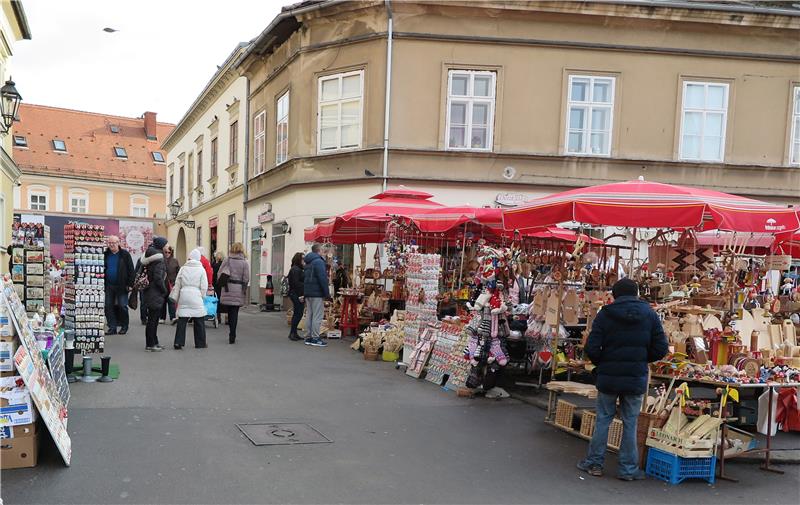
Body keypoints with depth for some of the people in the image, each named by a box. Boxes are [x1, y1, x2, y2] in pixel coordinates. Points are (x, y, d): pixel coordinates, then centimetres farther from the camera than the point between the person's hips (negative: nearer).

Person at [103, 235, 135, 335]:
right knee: (108, 306, 3)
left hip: (121, 286, -4)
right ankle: (112, 327, 11)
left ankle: (124, 326, 13)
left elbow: (131, 270, -4)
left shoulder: (125, 254, -3)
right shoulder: (105, 255, 7)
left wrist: (130, 284, -9)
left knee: (122, 306, -1)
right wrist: (102, 284, 5)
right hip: (108, 285, 4)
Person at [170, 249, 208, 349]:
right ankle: (200, 343, 13)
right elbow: (204, 287, -3)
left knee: (182, 320, 4)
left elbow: (177, 284, 8)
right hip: (196, 297, -2)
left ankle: (178, 342, 0)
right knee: (199, 321, 7)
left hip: (184, 296, 2)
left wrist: (175, 297, 14)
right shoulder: (201, 269, -2)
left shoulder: (183, 268, 5)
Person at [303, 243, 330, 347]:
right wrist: (327, 293, -14)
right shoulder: (319, 261, -13)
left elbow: (304, 278, 22)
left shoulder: (308, 263, 17)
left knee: (310, 315, 12)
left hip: (308, 293, 9)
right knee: (317, 316, -6)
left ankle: (309, 337, 15)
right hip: (317, 293, -9)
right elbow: (322, 279, -18)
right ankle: (315, 338, -6)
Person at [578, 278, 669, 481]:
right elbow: (661, 349, -1)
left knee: (603, 419, 11)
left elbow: (591, 348, -11)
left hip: (608, 377, -1)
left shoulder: (605, 314, -6)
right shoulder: (649, 314, 0)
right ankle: (628, 468, 15)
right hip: (636, 378, 1)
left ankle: (594, 463, 18)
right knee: (630, 422, 10)